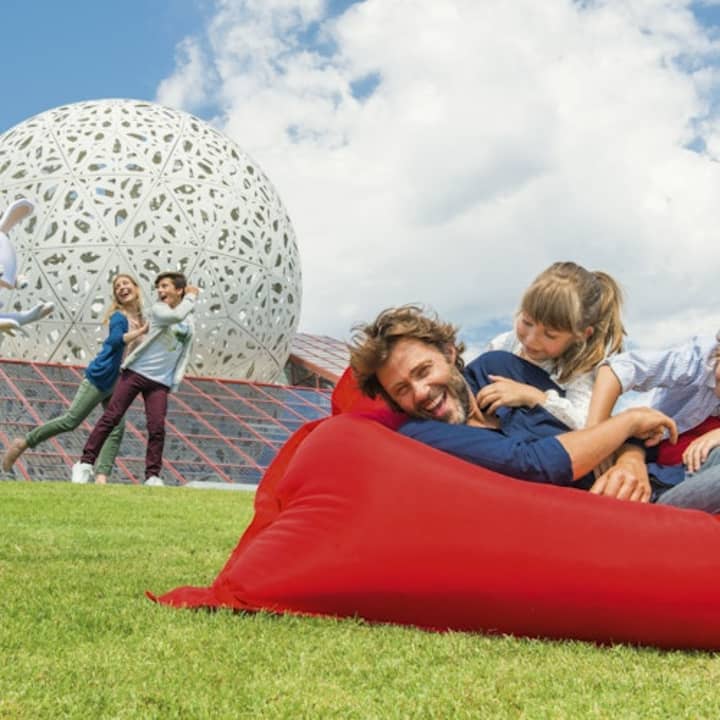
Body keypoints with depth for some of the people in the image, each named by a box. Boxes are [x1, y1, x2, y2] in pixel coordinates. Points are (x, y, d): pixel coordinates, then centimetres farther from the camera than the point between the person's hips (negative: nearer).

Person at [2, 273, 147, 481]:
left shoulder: (139, 318, 12)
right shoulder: (119, 317, -9)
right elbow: (116, 340, -28)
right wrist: (143, 330, -27)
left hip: (118, 383, 7)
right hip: (100, 377, -7)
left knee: (116, 429, -8)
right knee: (70, 420, -7)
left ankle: (101, 477, -13)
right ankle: (24, 443, 8)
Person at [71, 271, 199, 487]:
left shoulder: (189, 323, 12)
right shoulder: (158, 309, -2)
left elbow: (184, 355, 18)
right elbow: (176, 316, -23)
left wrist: (176, 381, 7)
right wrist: (191, 298, -8)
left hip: (160, 382, 3)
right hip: (135, 372, -3)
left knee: (157, 428, -10)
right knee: (110, 418, -6)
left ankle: (152, 476, -2)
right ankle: (85, 463, 0)